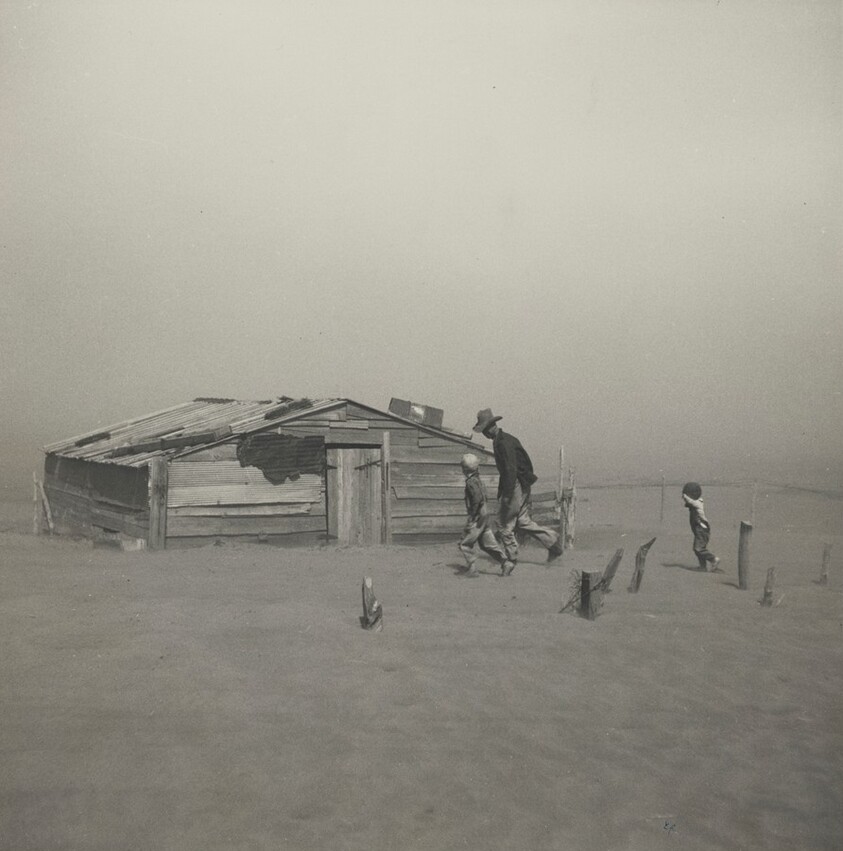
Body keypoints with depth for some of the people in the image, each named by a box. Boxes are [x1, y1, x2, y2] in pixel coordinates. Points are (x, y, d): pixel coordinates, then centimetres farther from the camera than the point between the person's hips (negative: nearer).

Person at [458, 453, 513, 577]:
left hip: (477, 517, -9)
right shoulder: (478, 480, 13)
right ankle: (505, 564, 9)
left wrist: (471, 517, -23)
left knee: (465, 544, 0)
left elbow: (477, 498, -26)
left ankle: (473, 568, 0)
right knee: (488, 543, 12)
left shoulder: (471, 482, -16)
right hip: (484, 514, 9)